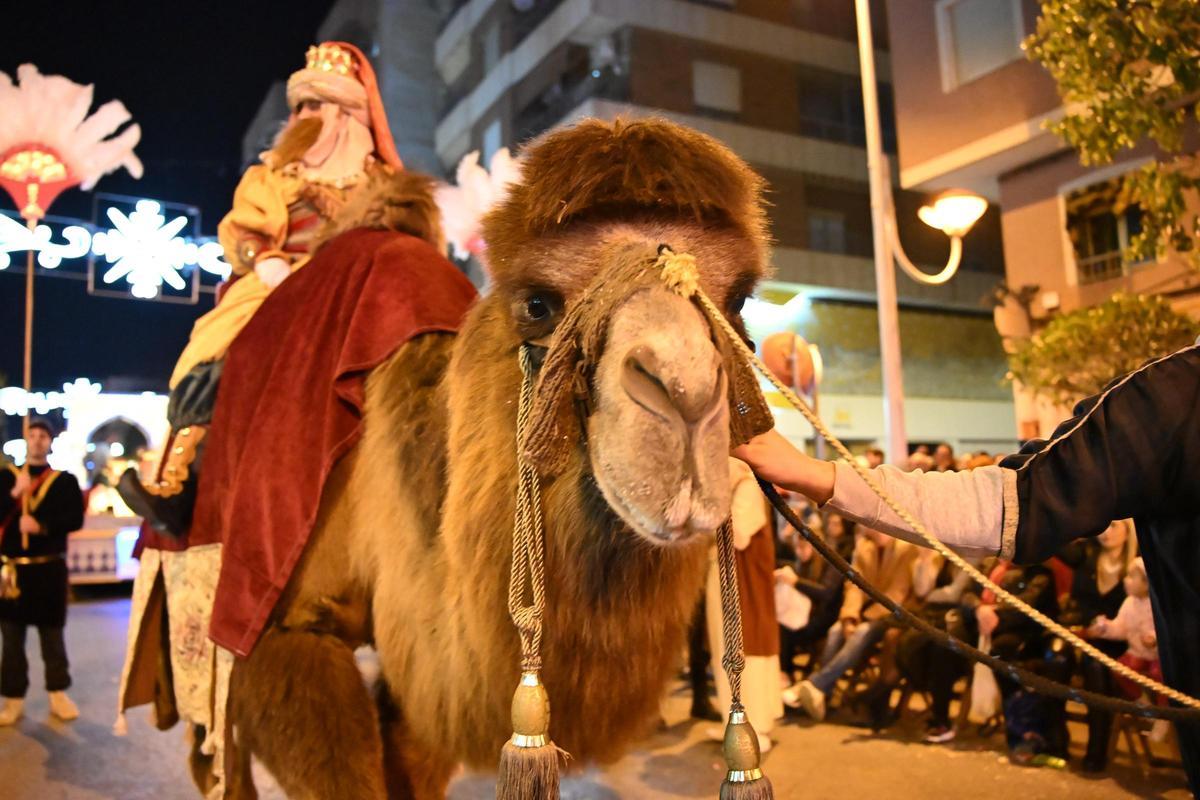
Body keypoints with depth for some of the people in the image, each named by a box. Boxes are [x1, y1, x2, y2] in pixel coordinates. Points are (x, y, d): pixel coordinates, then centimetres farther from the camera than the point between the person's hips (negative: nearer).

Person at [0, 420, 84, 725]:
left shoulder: (66, 480, 3)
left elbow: (75, 519, -7)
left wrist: (42, 525, -22)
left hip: (50, 568, -1)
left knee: (53, 633, 7)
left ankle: (58, 694, 18)